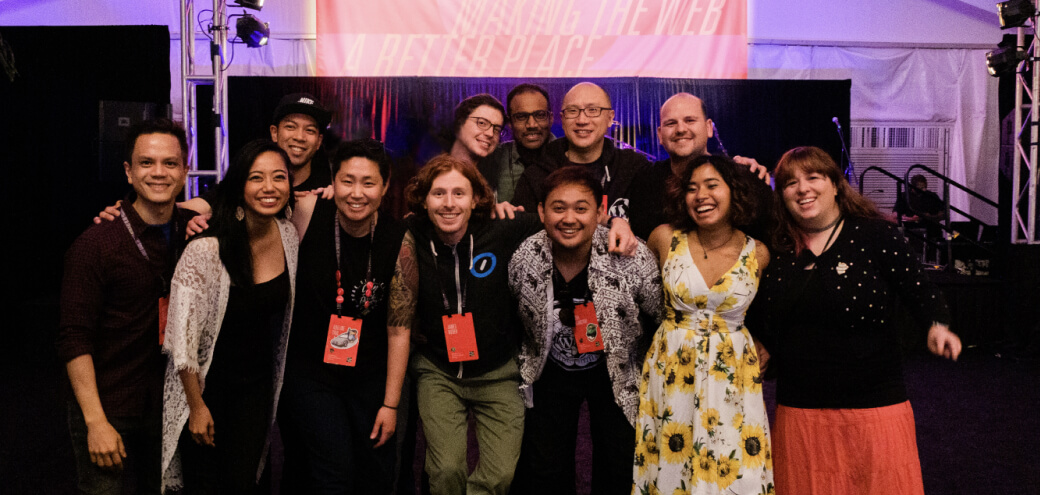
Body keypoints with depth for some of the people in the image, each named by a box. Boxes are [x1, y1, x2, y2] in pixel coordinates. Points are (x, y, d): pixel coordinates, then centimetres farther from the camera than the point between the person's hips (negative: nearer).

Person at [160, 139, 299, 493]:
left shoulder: (289, 235, -6)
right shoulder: (206, 249, -23)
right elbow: (181, 338, -18)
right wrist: (197, 406, -13)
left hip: (258, 385, 5)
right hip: (207, 384, -4)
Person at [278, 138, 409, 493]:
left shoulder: (398, 240, -9)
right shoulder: (308, 213, -13)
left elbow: (398, 327, -5)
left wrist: (391, 403, -3)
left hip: (371, 378, 2)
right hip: (309, 370, -2)